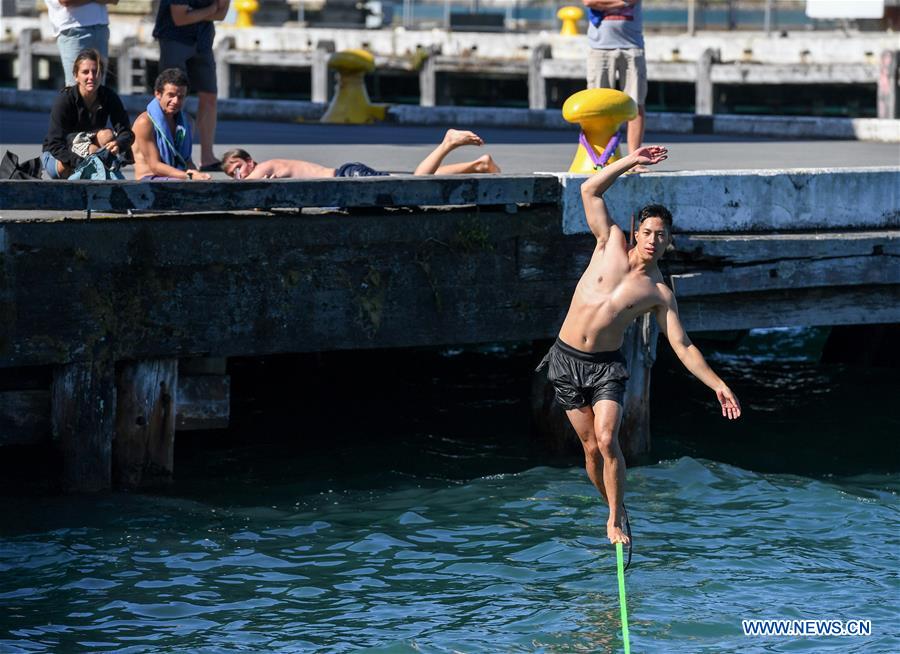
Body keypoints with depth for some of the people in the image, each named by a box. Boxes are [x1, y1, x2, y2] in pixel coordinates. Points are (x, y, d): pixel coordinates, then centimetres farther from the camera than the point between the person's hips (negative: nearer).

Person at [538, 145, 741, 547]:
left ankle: (616, 518, -5)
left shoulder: (659, 292, -3)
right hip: (566, 359, 1)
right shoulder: (611, 242, 1)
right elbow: (589, 191, 0)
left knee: (607, 441, -19)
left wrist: (717, 385, -8)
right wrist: (631, 161, -7)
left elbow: (683, 346, -1)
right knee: (590, 447, 3)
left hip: (606, 366, -1)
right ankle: (615, 509, 21)